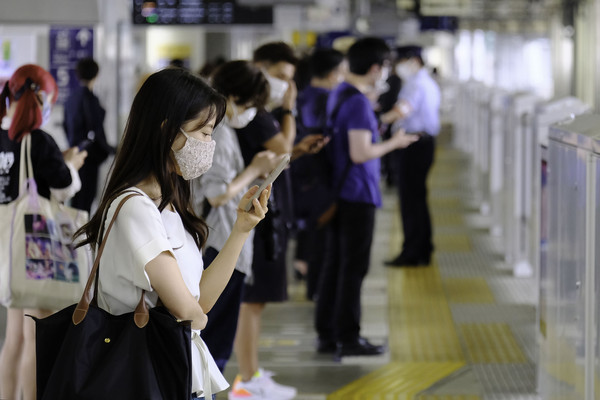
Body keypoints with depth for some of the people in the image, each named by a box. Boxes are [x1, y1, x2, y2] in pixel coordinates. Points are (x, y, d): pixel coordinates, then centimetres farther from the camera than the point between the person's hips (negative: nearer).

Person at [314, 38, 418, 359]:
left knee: (335, 264, 13)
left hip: (341, 193, 9)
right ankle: (347, 338, 2)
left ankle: (326, 334, 18)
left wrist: (380, 122, 24)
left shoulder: (339, 94, 11)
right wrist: (393, 143, -9)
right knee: (354, 266, -3)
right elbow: (360, 153, -22)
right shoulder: (358, 102, -19)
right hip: (358, 194, -9)